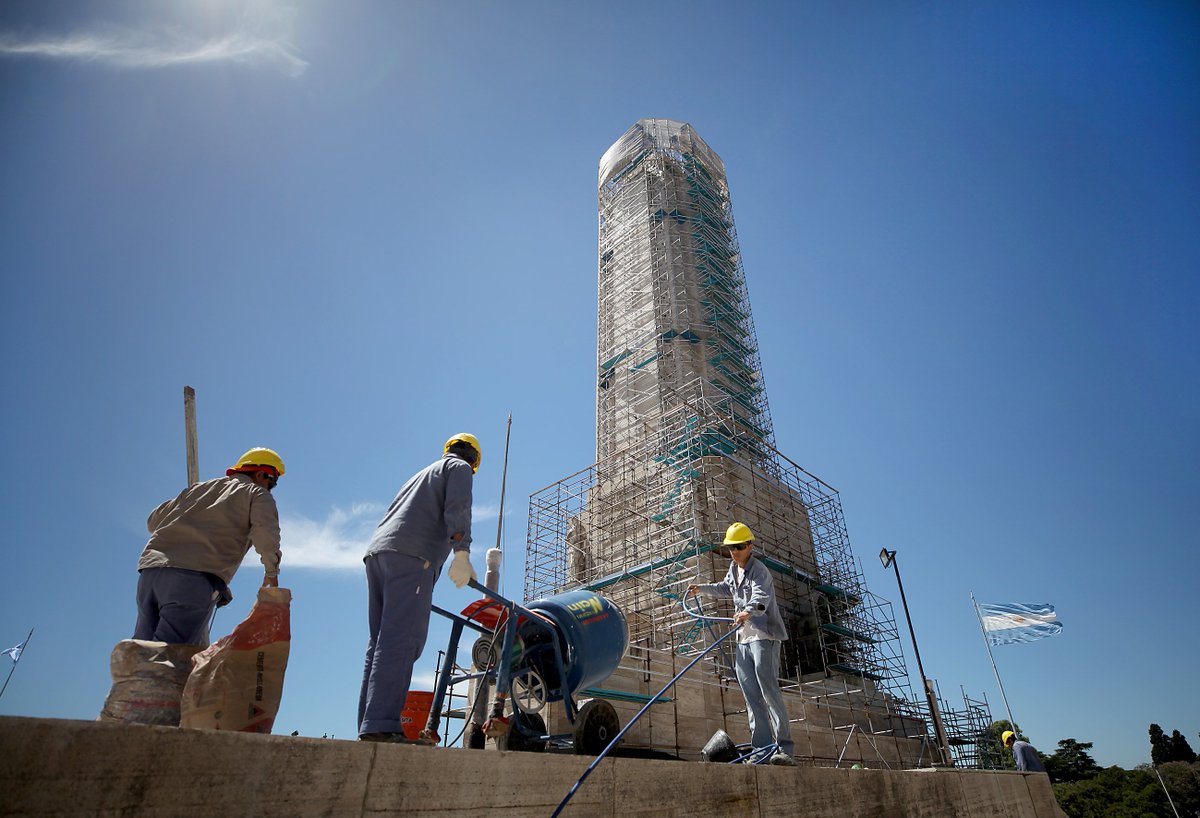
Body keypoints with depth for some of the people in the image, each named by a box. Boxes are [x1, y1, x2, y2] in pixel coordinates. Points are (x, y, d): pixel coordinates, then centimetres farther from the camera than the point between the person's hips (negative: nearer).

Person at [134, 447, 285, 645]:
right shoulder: (257, 494, 11)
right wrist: (271, 571, 5)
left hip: (150, 569, 7)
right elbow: (265, 532, -8)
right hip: (195, 578, -6)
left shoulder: (200, 488, 30)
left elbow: (154, 520, 33)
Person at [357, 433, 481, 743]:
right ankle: (380, 726, -23)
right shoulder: (459, 468, 13)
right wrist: (462, 553, -17)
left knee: (381, 640, 4)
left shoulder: (423, 473, 36)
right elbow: (457, 508, -7)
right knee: (401, 639, -16)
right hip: (412, 555, -8)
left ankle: (369, 727, 0)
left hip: (377, 550, 8)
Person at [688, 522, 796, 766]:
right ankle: (762, 749, 12)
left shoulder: (759, 570, -14)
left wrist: (749, 611, -55)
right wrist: (702, 588, 36)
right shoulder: (734, 568, 13)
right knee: (751, 696, 7)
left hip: (764, 636, -8)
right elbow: (726, 588, 36)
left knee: (768, 689, -16)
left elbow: (760, 597, -35)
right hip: (744, 638, 8)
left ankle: (785, 749, -12)